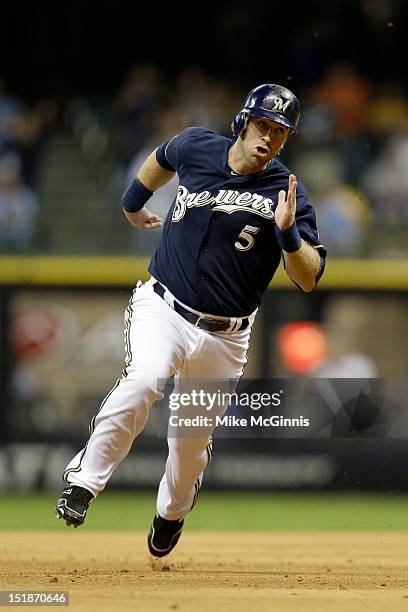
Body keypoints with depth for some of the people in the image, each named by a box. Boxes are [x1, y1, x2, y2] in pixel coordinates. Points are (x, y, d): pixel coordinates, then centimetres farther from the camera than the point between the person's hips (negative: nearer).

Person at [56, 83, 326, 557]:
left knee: (192, 441, 11)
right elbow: (162, 159, 23)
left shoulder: (284, 193, -10)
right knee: (144, 380, -31)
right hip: (163, 309, 0)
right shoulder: (196, 147, -3)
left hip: (224, 336, 0)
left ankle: (171, 512, 43)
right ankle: (84, 482, -21)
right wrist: (132, 202, 32)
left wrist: (287, 231, -33)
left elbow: (309, 279, -17)